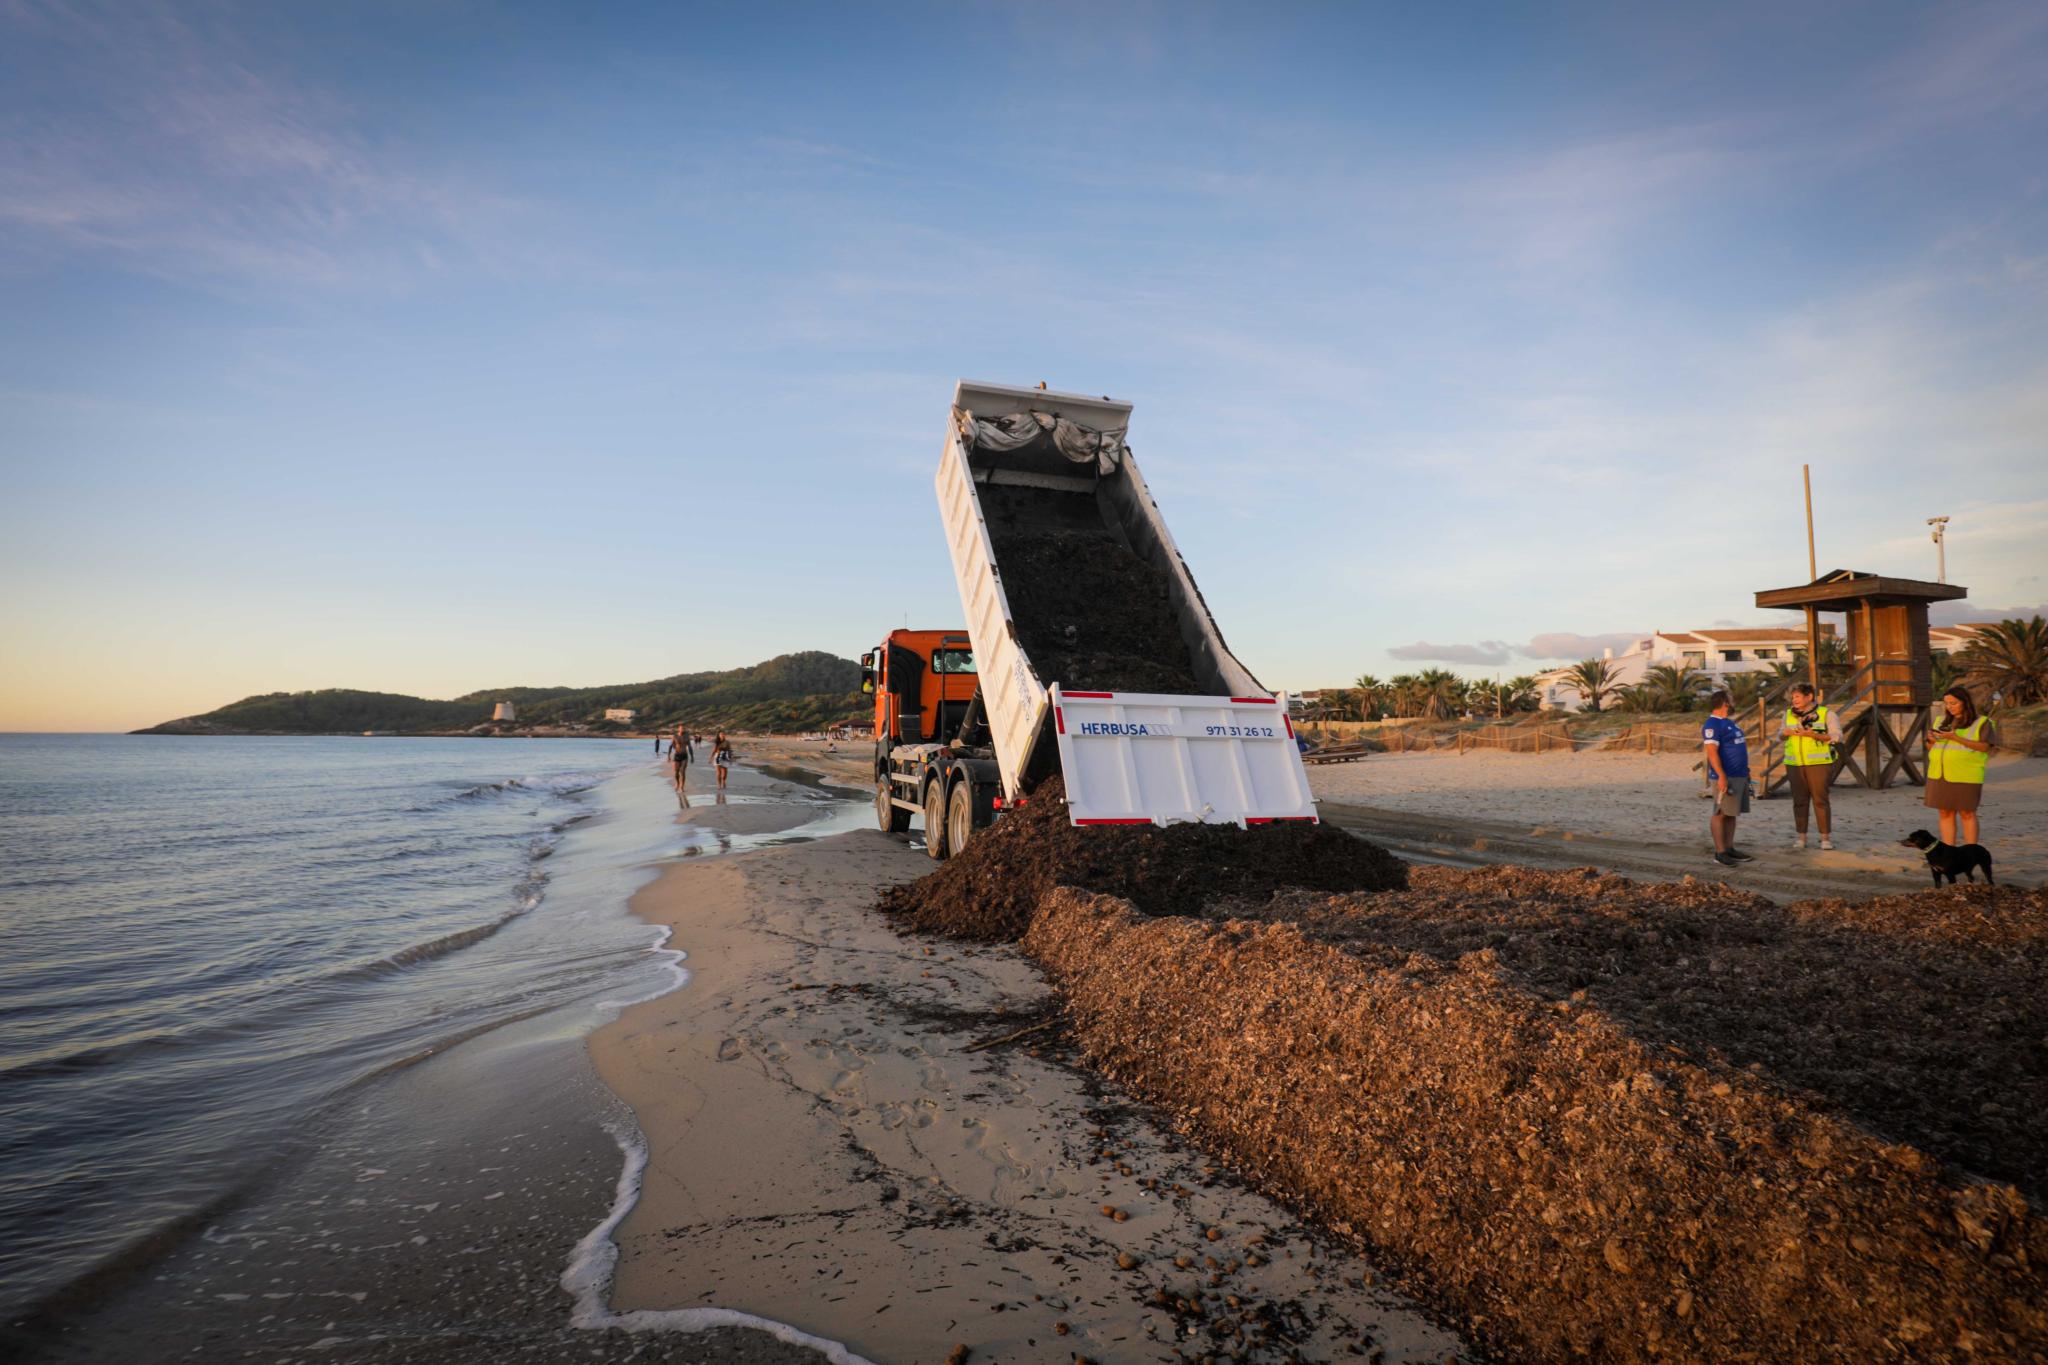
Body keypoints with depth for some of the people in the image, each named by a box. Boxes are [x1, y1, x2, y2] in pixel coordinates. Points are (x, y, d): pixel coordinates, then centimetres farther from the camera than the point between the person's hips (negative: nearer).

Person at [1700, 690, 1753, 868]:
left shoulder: (1729, 723, 18)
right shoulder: (1713, 724, -12)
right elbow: (1711, 751, -19)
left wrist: (1746, 772, 22)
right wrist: (1721, 776, -26)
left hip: (1740, 776, 9)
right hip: (1726, 777, -9)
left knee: (1731, 814, 11)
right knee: (1721, 813, -6)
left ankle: (1730, 849, 16)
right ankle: (1720, 853, -5)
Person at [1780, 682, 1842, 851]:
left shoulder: (1826, 713, -3)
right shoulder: (1789, 714, 10)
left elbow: (1837, 736, -7)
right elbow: (1781, 735, 20)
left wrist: (1813, 735, -20)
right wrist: (1786, 733, -4)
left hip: (1818, 763, -4)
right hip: (1795, 764, 4)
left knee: (1820, 800, -4)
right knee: (1799, 800, 5)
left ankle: (1825, 837, 3)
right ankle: (1801, 837, 10)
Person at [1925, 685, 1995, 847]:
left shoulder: (1981, 722, 1)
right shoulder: (1941, 721, 16)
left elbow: (1985, 746, -11)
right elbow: (1930, 748, 19)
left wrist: (1956, 738, -20)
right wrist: (1932, 740, -4)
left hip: (1965, 776, -4)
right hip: (1940, 775, 4)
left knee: (1967, 813, -2)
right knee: (1946, 813, 5)